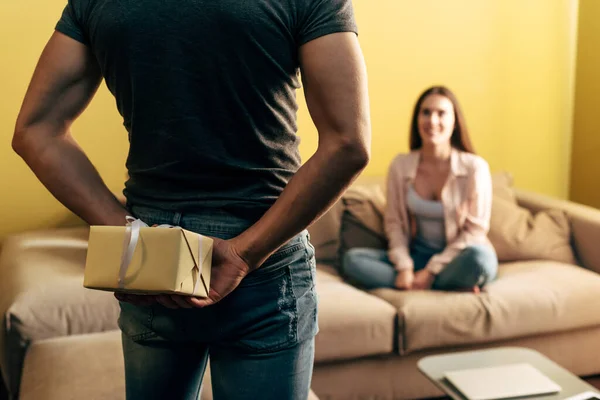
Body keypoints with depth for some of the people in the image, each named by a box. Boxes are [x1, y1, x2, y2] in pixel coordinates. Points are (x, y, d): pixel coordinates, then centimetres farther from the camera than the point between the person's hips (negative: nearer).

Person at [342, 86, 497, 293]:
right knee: (352, 258, -20)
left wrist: (431, 270, -16)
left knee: (479, 257, -38)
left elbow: (475, 229, -9)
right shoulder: (401, 165, -1)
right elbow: (394, 222, 2)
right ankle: (452, 288, -23)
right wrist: (404, 267, -15)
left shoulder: (474, 167, -10)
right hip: (418, 255, 5)